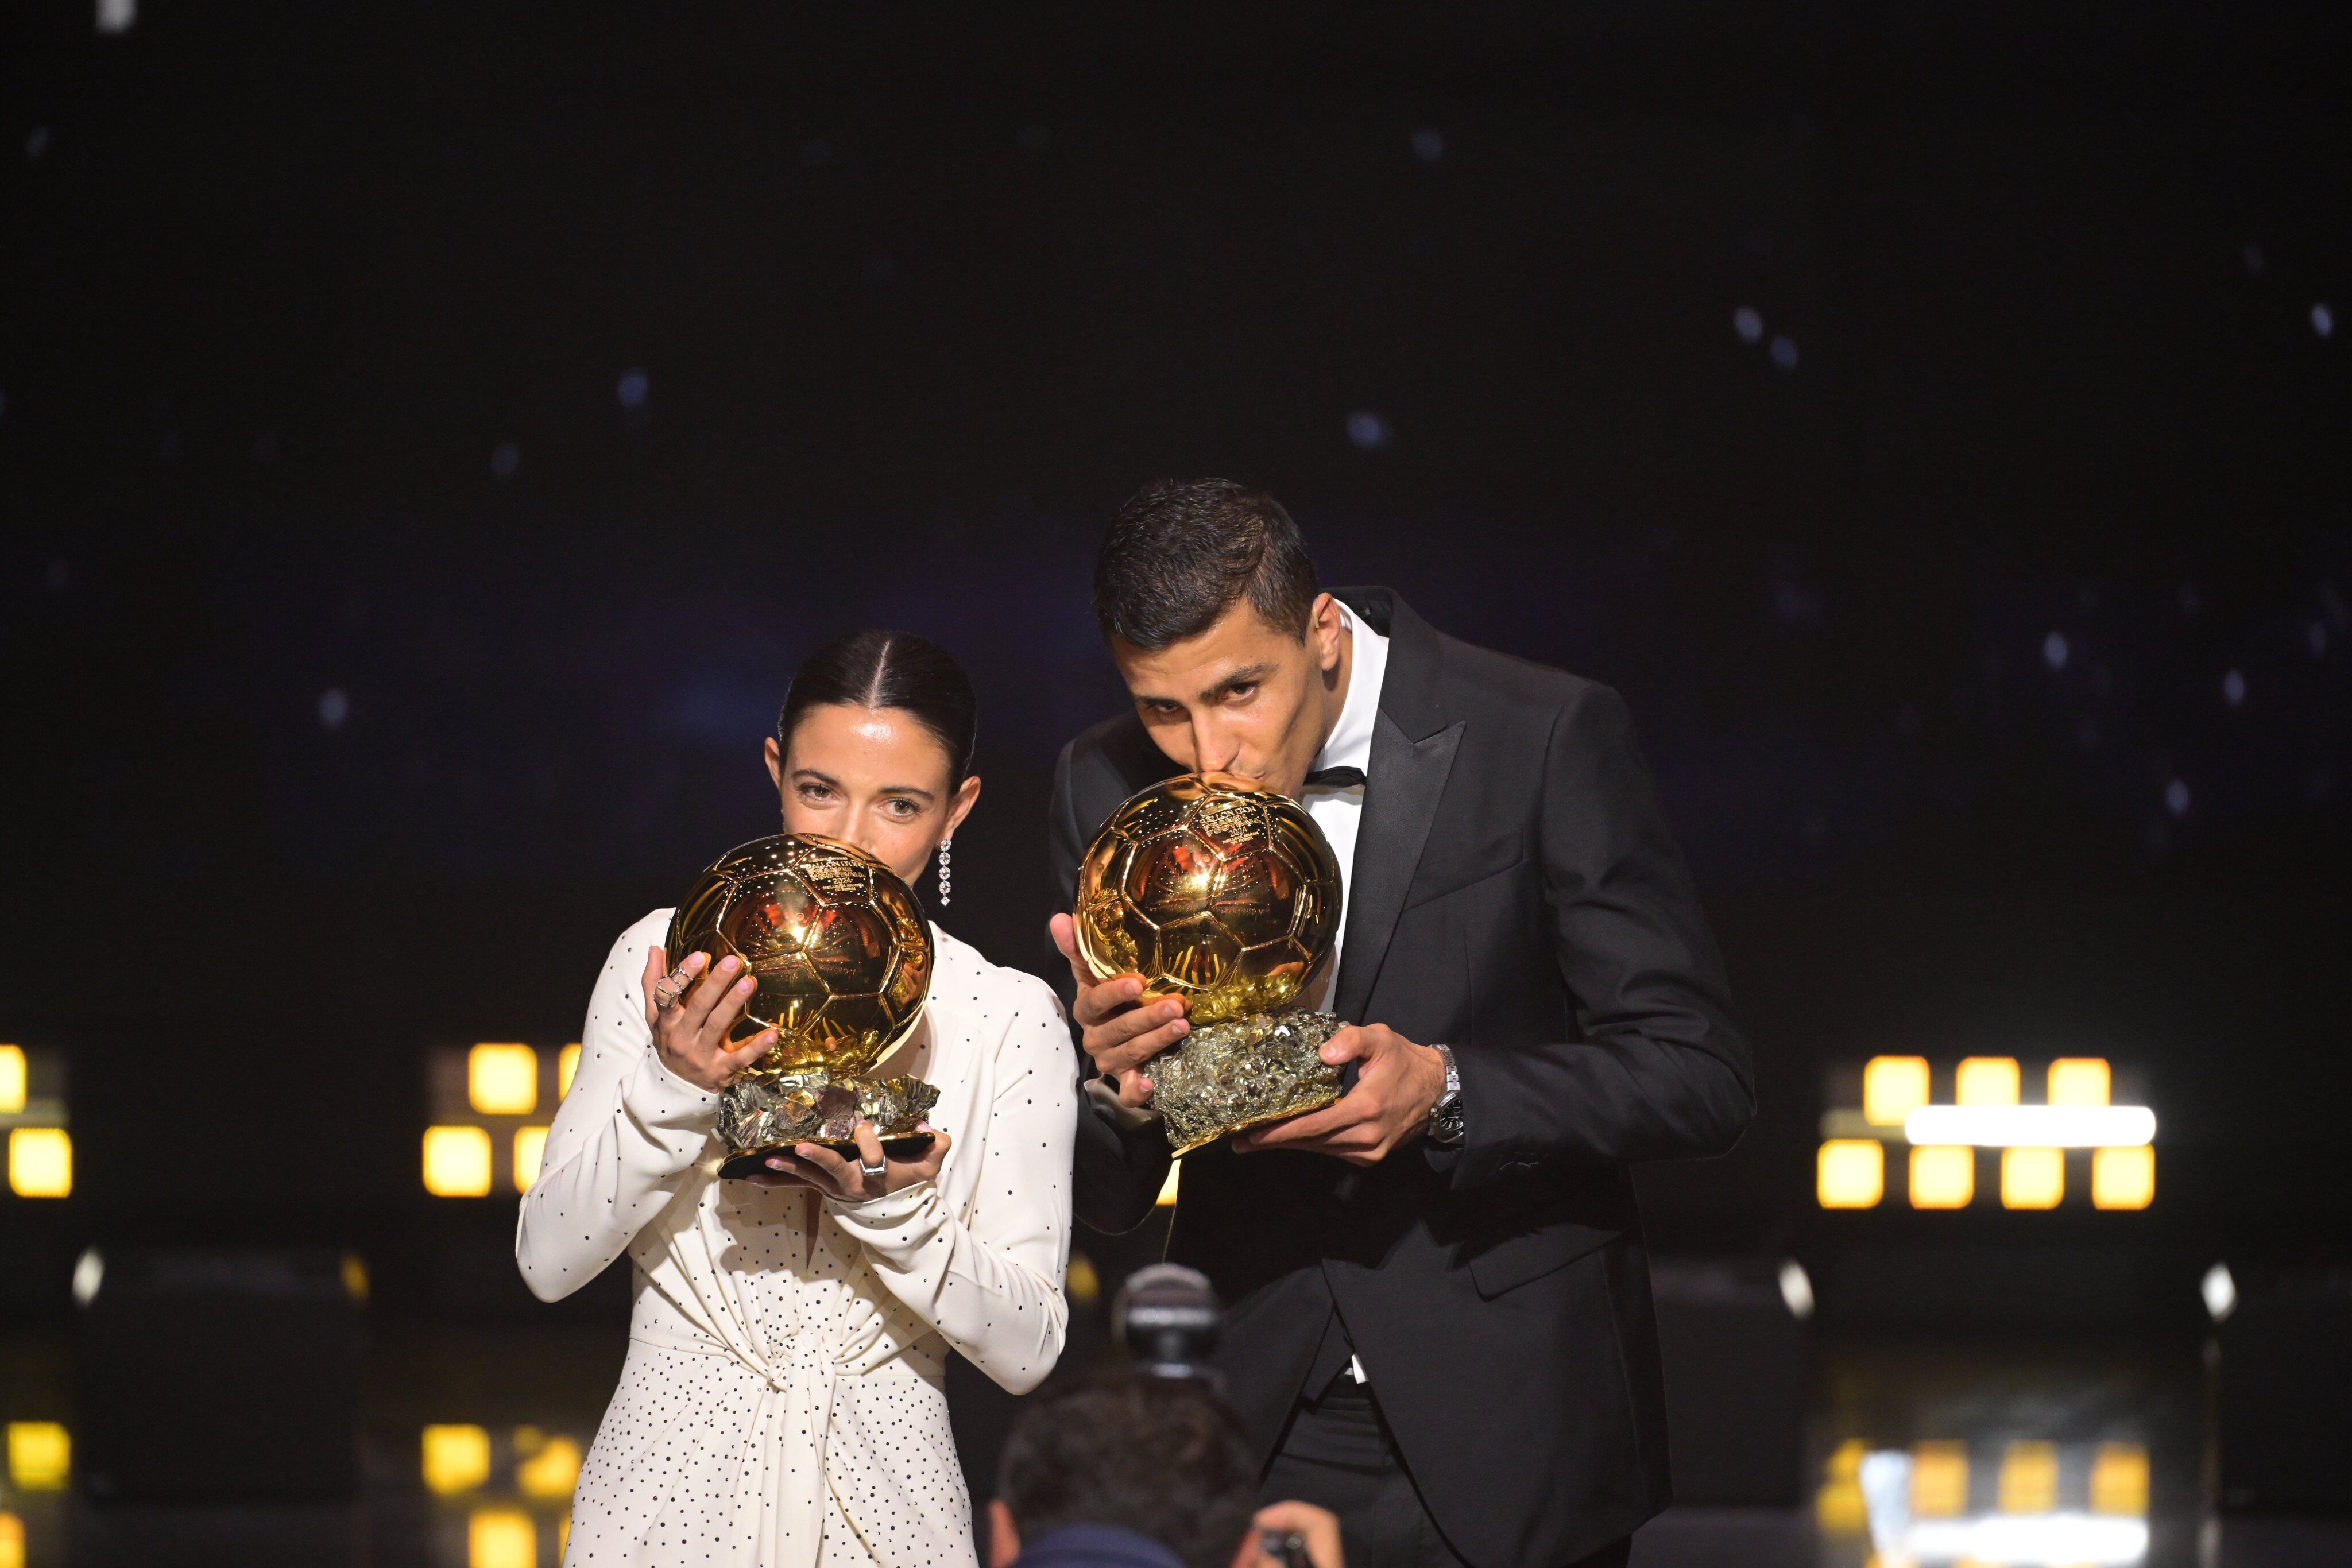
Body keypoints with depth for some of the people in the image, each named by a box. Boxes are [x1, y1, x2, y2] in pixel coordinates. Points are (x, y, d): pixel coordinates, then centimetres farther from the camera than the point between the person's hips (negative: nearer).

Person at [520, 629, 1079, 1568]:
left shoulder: (1009, 1016, -2)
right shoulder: (673, 961, -2)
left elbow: (1028, 1352, -6)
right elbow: (548, 1261, -6)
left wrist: (894, 1209, -21)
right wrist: (672, 1093, -19)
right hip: (673, 1487, 0)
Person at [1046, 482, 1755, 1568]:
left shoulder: (1543, 739, -13)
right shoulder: (1107, 790, -1)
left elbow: (1701, 1077, -12)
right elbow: (1108, 1201, 3)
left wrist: (1445, 1091, -27)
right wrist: (1115, 1083, -21)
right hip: (1251, 1429, 3)